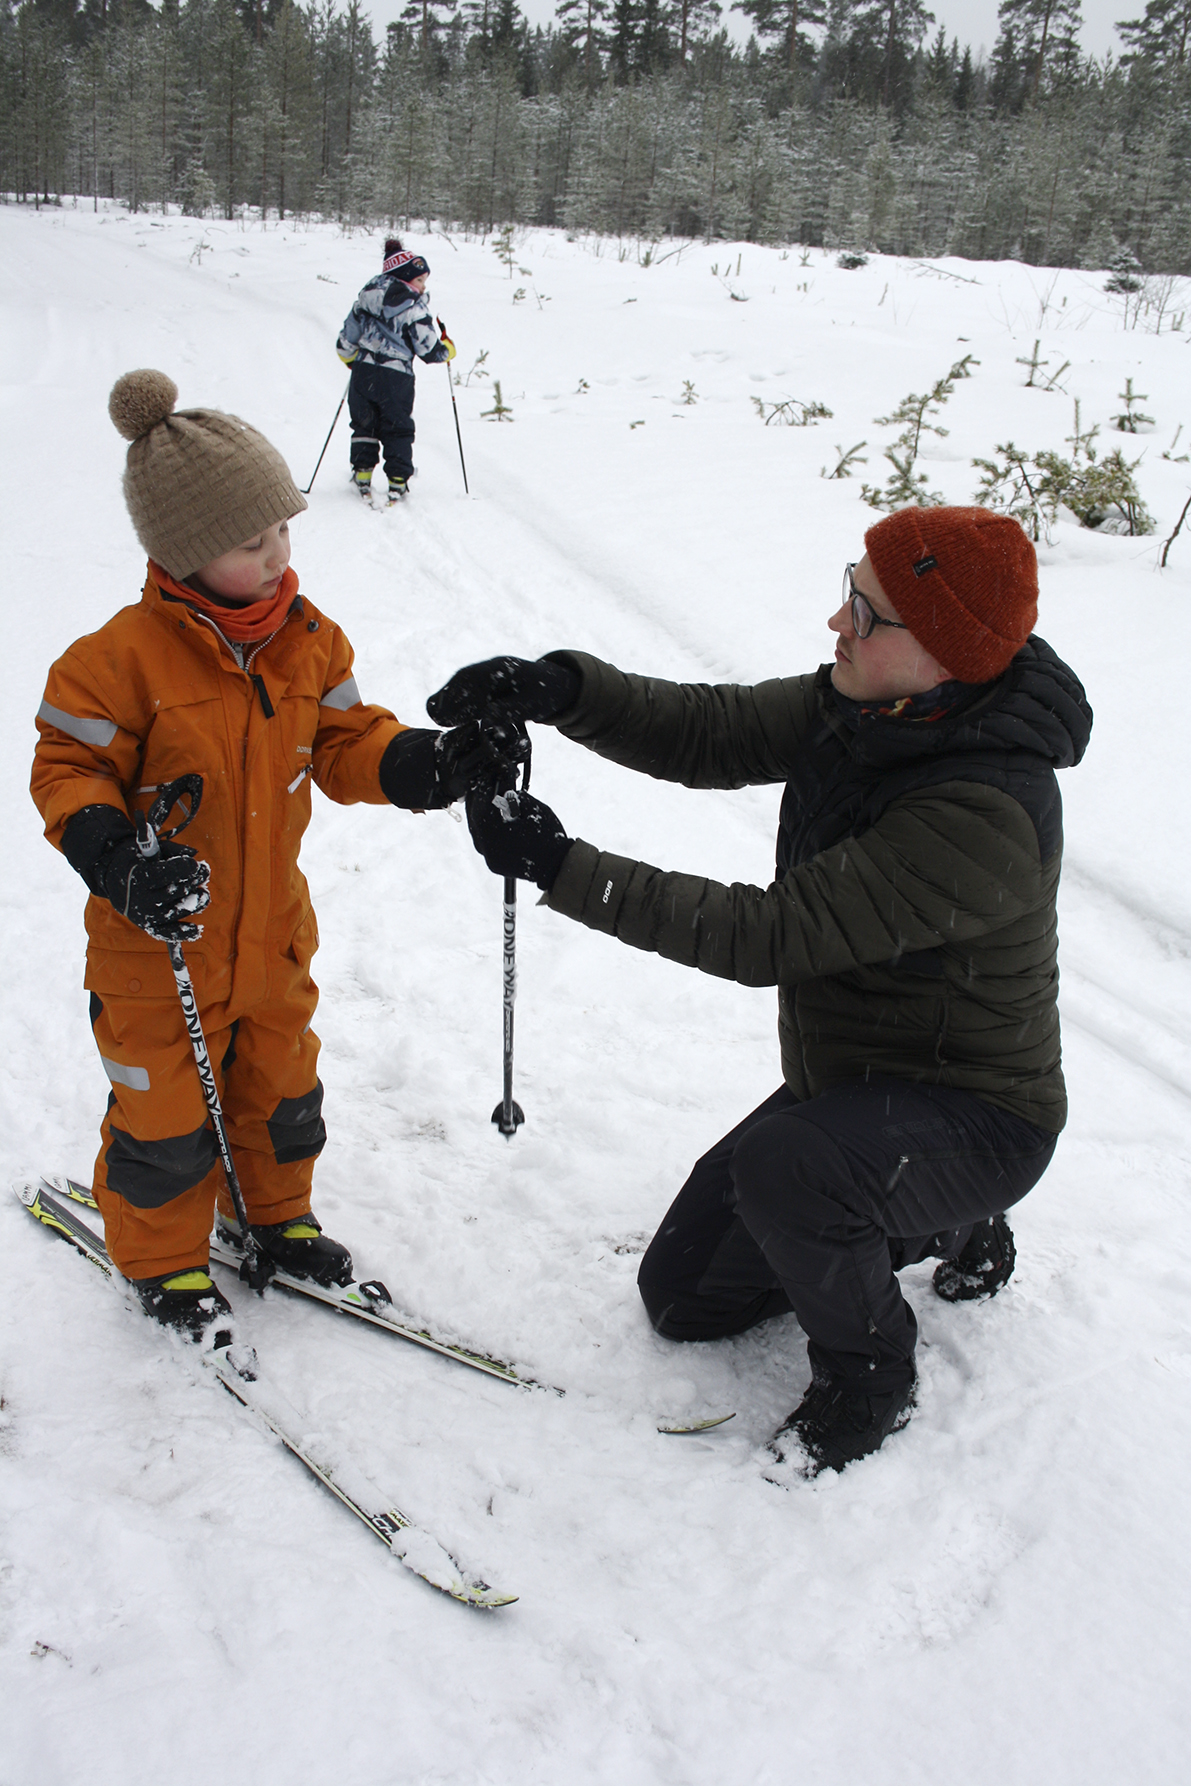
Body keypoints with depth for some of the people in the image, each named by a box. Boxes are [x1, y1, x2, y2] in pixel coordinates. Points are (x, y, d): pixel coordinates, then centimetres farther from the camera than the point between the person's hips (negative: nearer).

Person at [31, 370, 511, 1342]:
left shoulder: (309, 639, -4)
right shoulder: (125, 657, -21)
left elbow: (343, 742, 3)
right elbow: (68, 768, -14)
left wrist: (421, 763, -16)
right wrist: (114, 857, -31)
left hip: (273, 932, 5)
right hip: (158, 944, -5)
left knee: (281, 1088, 22)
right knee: (166, 1115, 11)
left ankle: (274, 1215, 47)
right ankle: (163, 1256, 35)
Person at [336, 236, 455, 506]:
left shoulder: (366, 297, 6)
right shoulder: (413, 306, -10)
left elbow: (346, 342, 9)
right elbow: (428, 349, -9)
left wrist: (353, 361, 28)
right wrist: (448, 349, 11)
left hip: (363, 373, 4)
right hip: (396, 377, -4)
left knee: (364, 425, 19)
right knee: (398, 431, 11)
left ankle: (362, 474, 15)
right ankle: (397, 482, 8)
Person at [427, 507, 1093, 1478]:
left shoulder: (983, 814, -35)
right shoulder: (863, 706, -10)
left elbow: (769, 936, -34)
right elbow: (708, 734, -7)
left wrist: (563, 868, -34)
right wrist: (563, 689, -26)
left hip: (971, 1117, -8)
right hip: (847, 1085, 8)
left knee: (778, 1165, -39)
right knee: (684, 1296, 13)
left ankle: (871, 1373, -6)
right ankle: (945, 1228, 28)